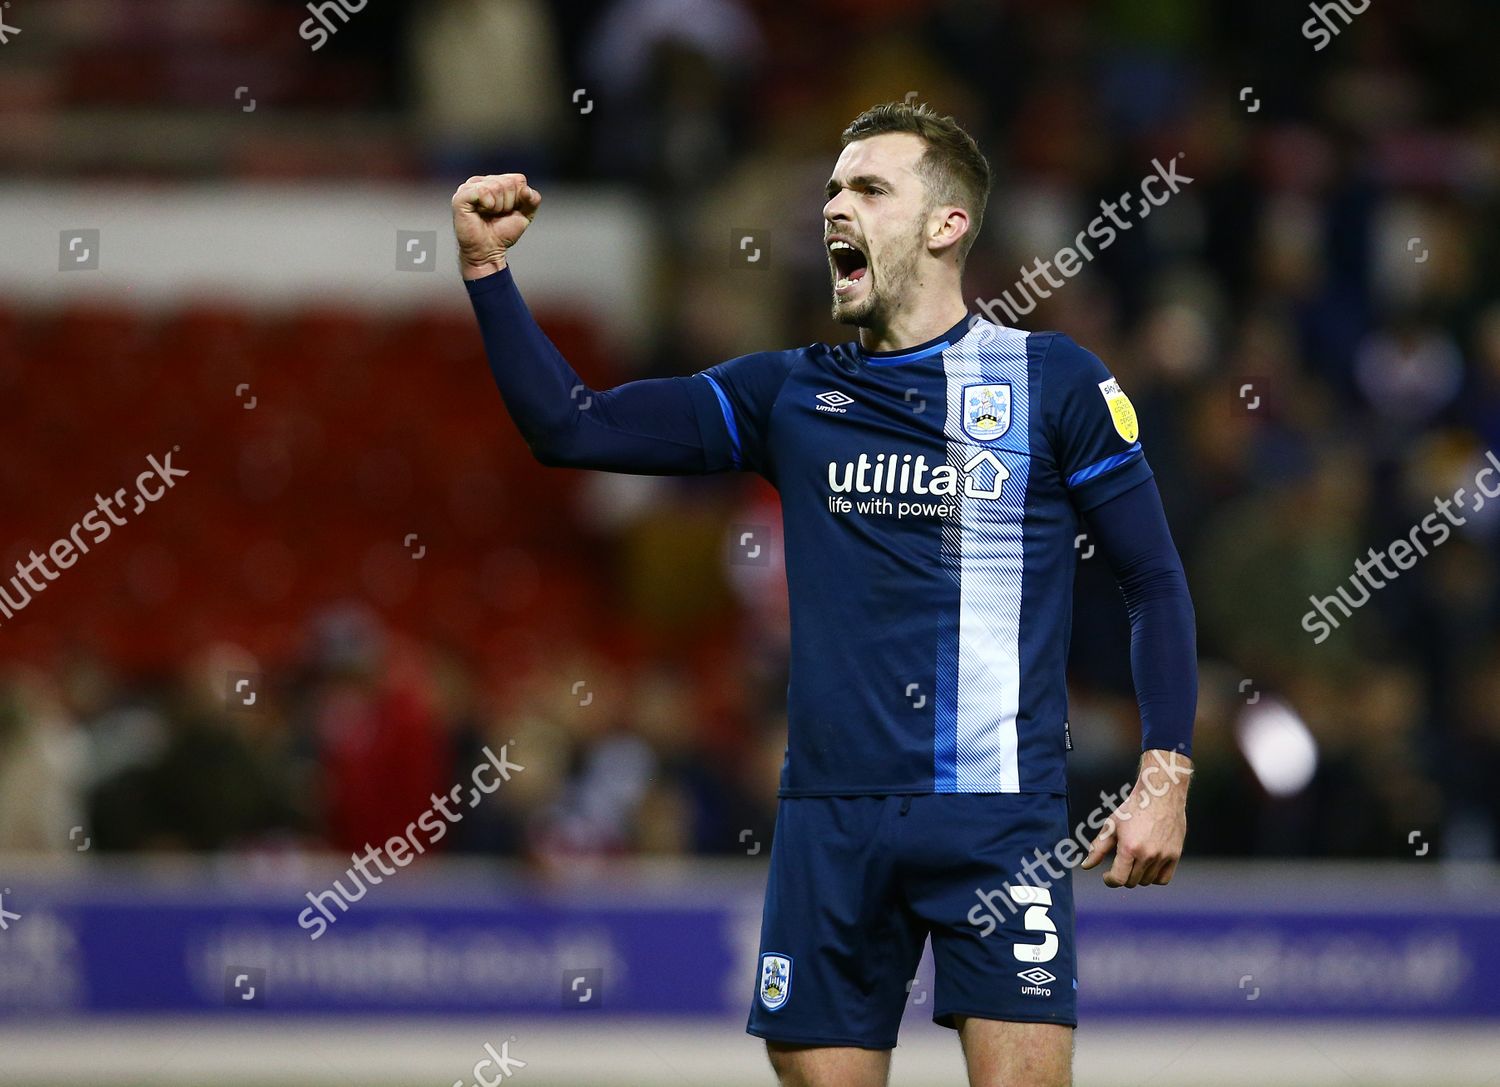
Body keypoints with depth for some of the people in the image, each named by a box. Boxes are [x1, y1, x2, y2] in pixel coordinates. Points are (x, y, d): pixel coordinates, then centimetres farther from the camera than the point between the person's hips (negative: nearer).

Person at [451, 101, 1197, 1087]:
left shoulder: (1051, 379, 3)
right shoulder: (788, 395, 12)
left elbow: (1156, 583, 5)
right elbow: (570, 427, 10)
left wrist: (1165, 777, -4)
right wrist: (488, 269, -1)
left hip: (997, 818, -4)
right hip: (830, 820, 4)